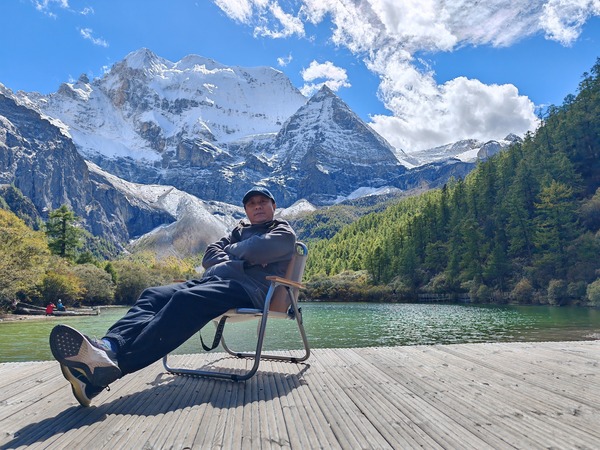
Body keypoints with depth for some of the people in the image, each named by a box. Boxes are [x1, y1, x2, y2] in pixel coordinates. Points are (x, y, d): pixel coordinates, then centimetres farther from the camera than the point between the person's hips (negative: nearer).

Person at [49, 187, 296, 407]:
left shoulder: (283, 232, 16)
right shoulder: (240, 230, 35)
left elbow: (259, 249, -7)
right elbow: (209, 257, 20)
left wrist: (231, 251, 12)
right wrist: (240, 260, 2)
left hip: (247, 287, -6)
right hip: (212, 280, 7)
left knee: (186, 299, -34)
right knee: (154, 295, -19)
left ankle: (117, 362, -52)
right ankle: (110, 346, -46)